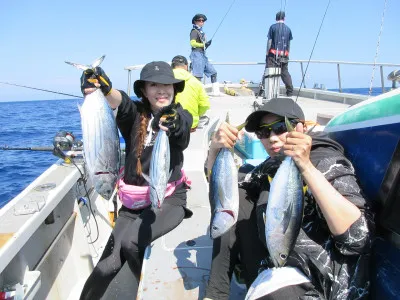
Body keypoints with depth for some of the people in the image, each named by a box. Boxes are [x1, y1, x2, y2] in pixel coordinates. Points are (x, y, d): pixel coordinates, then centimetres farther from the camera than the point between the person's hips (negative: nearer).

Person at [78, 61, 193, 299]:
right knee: (107, 267, -6)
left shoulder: (181, 116, -2)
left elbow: (183, 139, -26)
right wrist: (105, 88, -46)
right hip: (133, 202, 2)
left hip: (169, 199, -2)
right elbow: (120, 101, -24)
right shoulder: (135, 114, -1)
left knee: (131, 242, -25)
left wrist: (174, 125, -49)